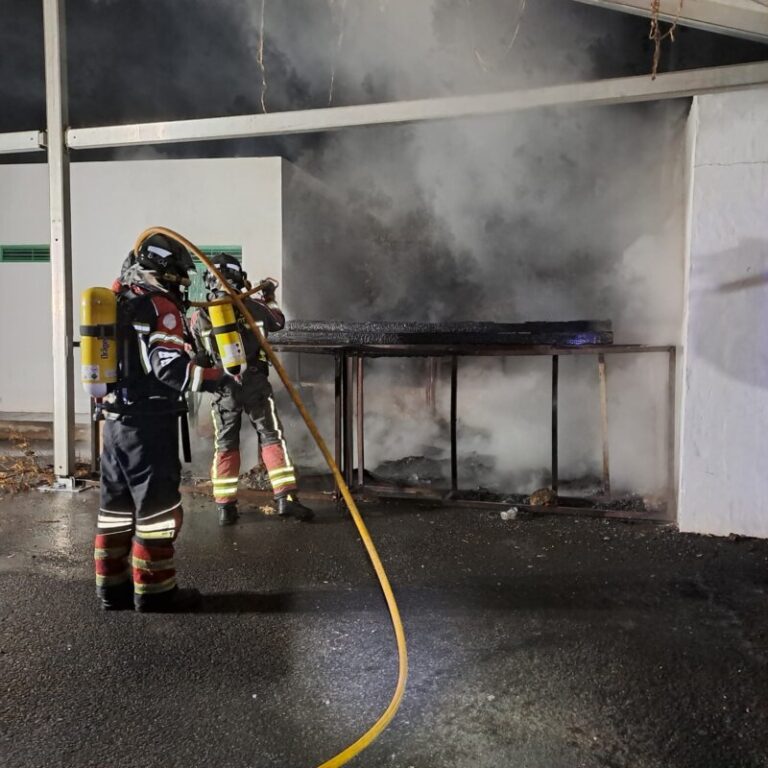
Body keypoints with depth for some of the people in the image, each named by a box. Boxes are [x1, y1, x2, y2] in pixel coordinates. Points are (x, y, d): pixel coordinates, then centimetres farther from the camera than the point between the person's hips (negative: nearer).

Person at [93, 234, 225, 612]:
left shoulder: (115, 302, 14)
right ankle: (154, 591, 10)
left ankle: (113, 587, 24)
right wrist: (216, 377, -20)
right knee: (155, 506, 1)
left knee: (117, 506, 14)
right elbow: (171, 369, -23)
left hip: (114, 419, 9)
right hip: (149, 423, -9)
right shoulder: (160, 306, -13)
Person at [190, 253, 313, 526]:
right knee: (272, 438, 6)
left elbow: (197, 358, 6)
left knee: (225, 446, 10)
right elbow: (278, 322, 18)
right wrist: (269, 297, 31)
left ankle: (225, 507, 13)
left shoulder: (199, 317, -1)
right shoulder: (252, 306, -2)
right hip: (254, 383, -1)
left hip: (223, 388, 1)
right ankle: (286, 498, 2)